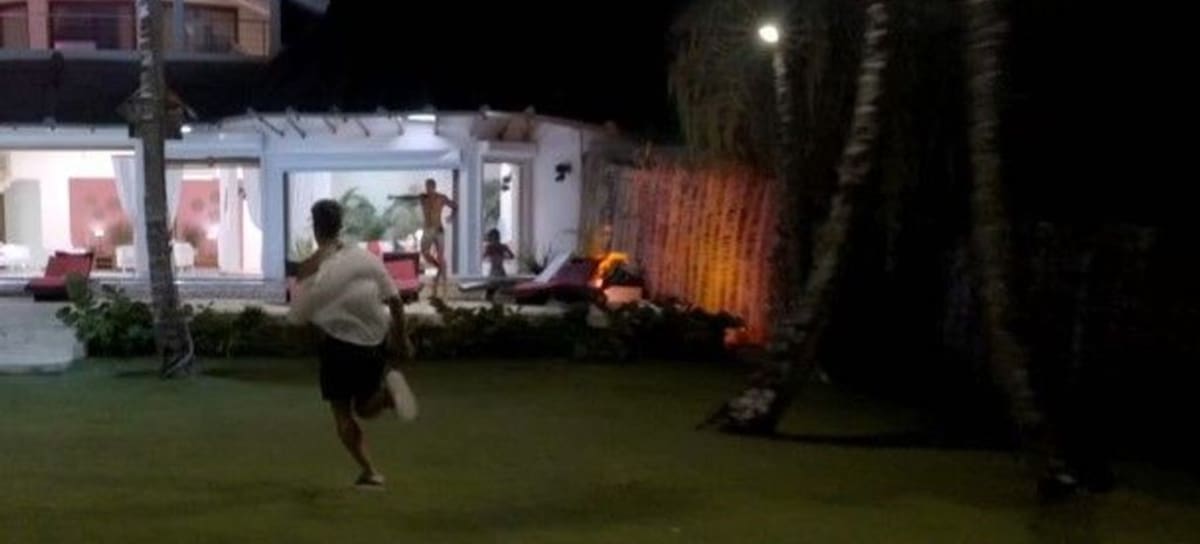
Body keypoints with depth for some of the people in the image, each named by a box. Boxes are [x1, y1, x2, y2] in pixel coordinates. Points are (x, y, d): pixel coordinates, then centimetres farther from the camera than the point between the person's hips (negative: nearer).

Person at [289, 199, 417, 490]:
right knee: (365, 408, 20)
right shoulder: (367, 258, -2)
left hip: (339, 346, -4)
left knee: (342, 413, 12)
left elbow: (297, 317, -7)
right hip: (375, 343, 4)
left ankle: (369, 472, -1)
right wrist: (402, 339, 8)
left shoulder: (311, 270, -13)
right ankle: (387, 390, -13)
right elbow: (394, 300, 0)